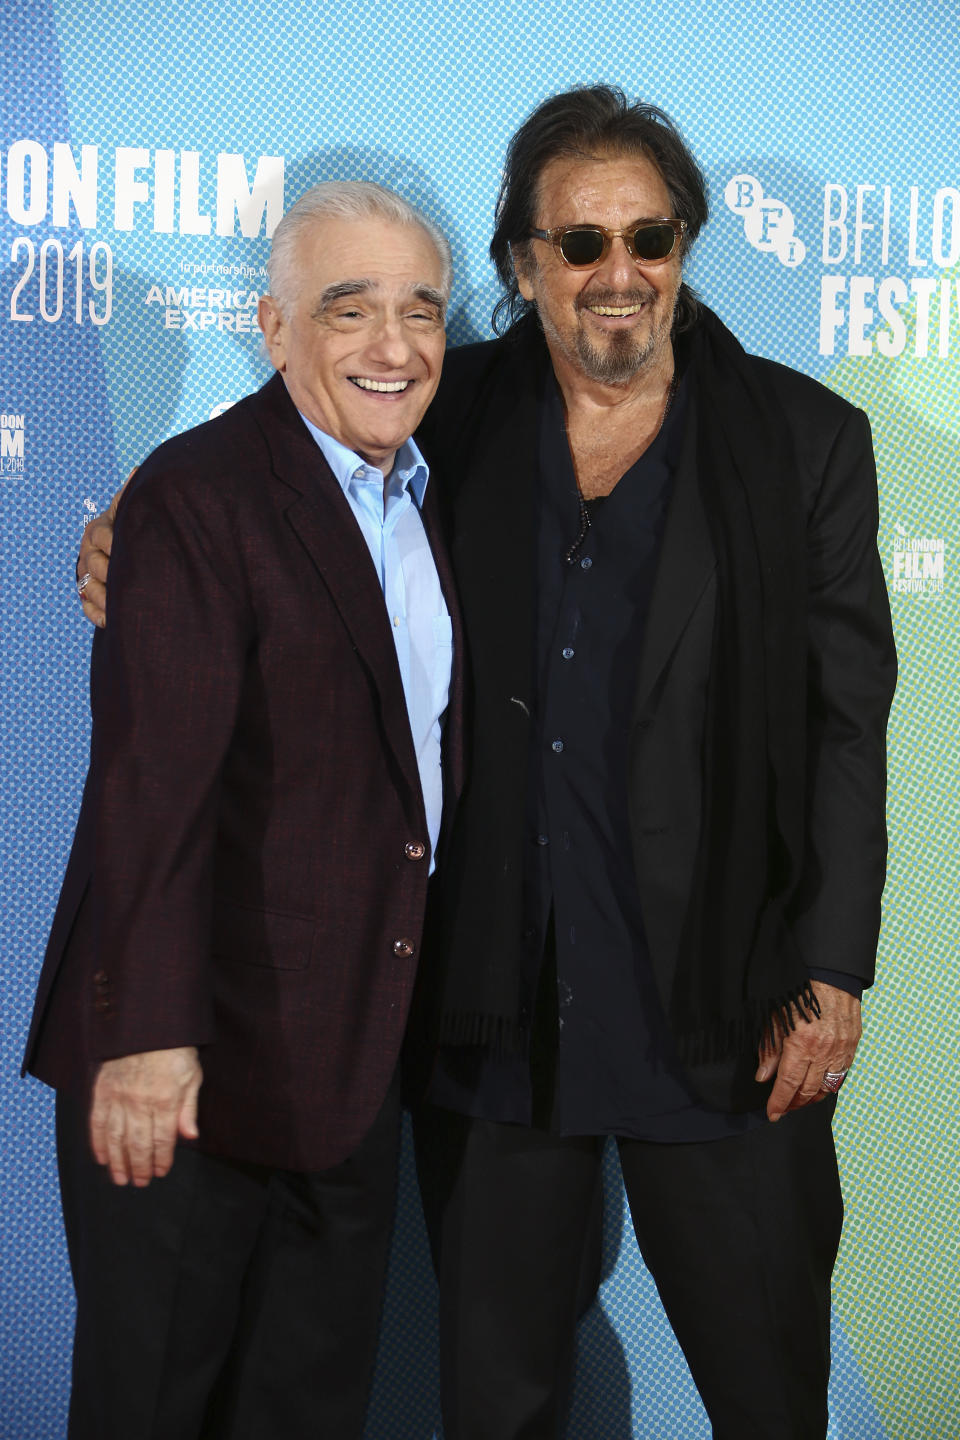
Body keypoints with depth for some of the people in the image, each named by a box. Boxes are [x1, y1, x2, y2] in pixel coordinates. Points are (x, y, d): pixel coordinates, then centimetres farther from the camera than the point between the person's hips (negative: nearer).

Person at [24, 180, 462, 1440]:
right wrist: (148, 1030, -26)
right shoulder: (199, 494, -14)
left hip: (356, 1052, 7)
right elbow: (153, 778, -21)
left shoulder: (429, 495, 11)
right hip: (197, 1050, -7)